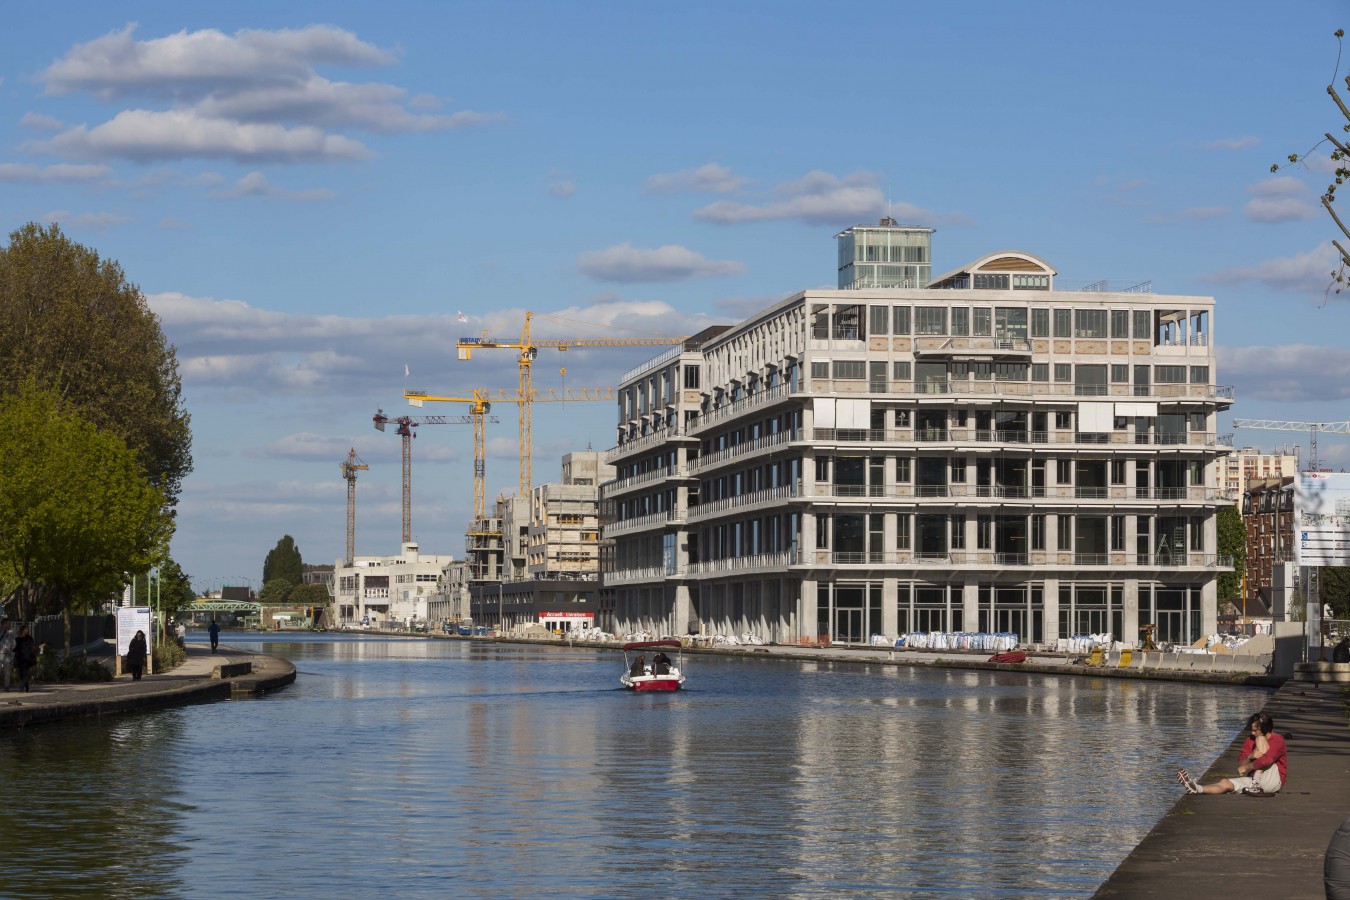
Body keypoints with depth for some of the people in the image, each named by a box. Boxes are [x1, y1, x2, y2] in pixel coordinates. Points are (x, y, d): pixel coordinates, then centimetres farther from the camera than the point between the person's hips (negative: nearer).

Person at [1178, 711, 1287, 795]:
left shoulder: (1277, 740, -9)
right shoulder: (1250, 740, 11)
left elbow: (1266, 760, -27)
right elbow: (1240, 765, 4)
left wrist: (1246, 767, -15)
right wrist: (1250, 757, -18)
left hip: (1273, 781, -7)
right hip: (1254, 779, 7)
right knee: (1225, 783, -17)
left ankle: (1256, 785, -30)